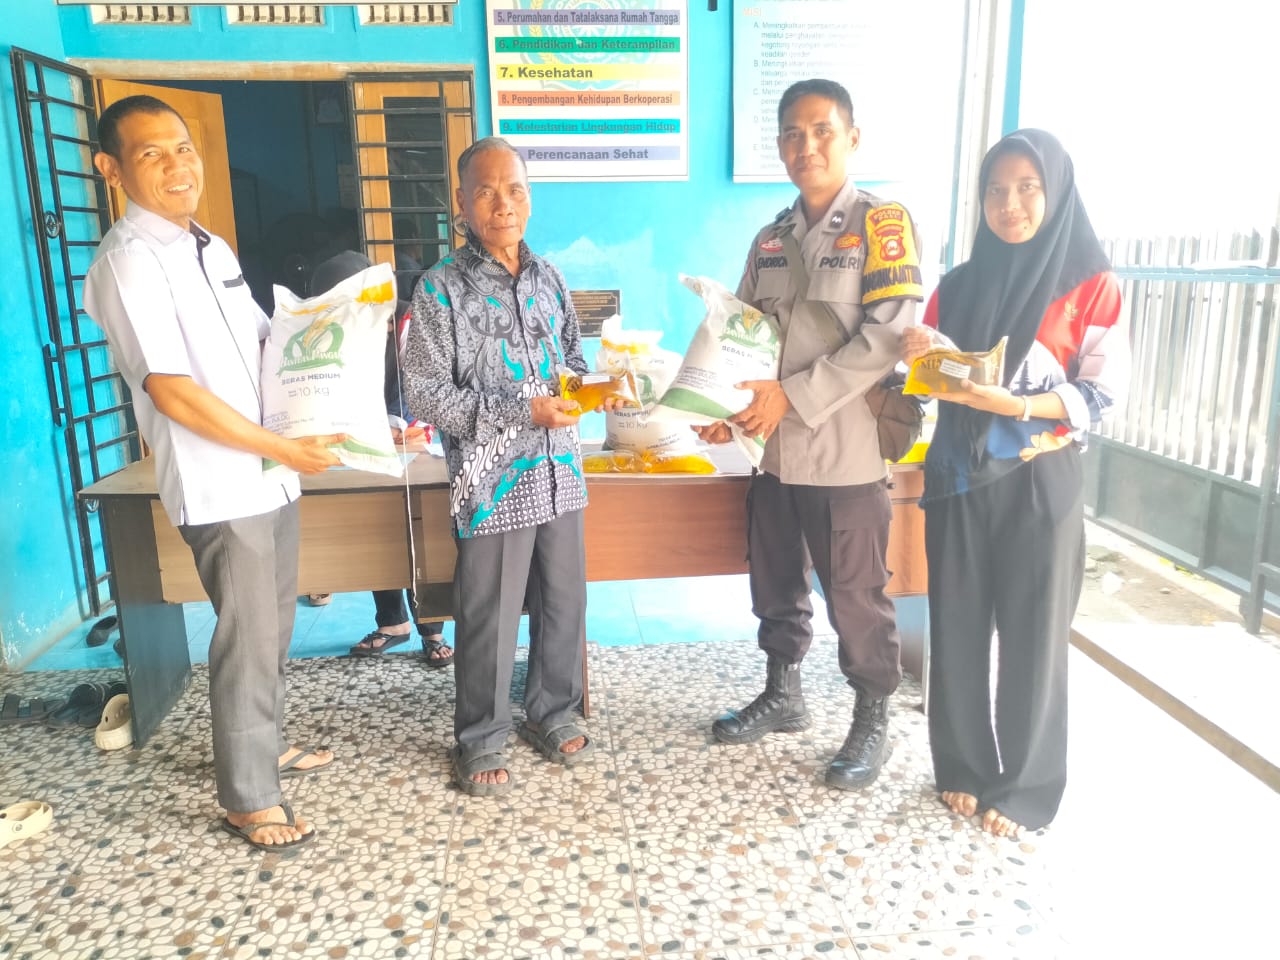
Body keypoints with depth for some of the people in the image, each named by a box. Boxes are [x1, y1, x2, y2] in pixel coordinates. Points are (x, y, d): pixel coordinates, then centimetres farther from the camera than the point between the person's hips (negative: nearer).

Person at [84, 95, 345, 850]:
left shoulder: (213, 248, 13)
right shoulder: (129, 262, -14)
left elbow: (266, 339, 22)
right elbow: (172, 392, -20)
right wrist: (285, 448, -18)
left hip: (270, 475, 8)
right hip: (220, 487, -8)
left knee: (274, 627, 19)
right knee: (247, 642, 0)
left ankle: (269, 745, 38)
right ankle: (248, 799, 17)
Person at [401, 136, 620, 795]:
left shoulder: (548, 278, 8)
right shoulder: (441, 289, -8)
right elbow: (425, 396, -11)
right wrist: (522, 412, -19)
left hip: (559, 471, 5)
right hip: (492, 481, -5)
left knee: (565, 602, 14)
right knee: (489, 618, 6)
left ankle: (552, 713, 37)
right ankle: (480, 741, 27)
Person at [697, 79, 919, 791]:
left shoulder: (882, 224, -5)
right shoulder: (771, 239, 13)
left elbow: (887, 336, -16)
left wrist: (793, 396, -19)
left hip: (846, 452, -6)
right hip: (773, 449, 6)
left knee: (857, 596, 5)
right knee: (776, 585, 17)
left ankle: (873, 720, 26)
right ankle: (783, 695, 37)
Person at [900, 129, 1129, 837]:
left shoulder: (1091, 285, -2)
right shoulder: (958, 286, 9)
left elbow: (1103, 392, -7)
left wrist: (1013, 405, -23)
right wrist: (920, 360, -11)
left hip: (1039, 481, -3)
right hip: (959, 477, 3)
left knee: (1033, 632, 3)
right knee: (957, 625, 7)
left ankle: (1024, 786, 19)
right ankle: (963, 767, 25)